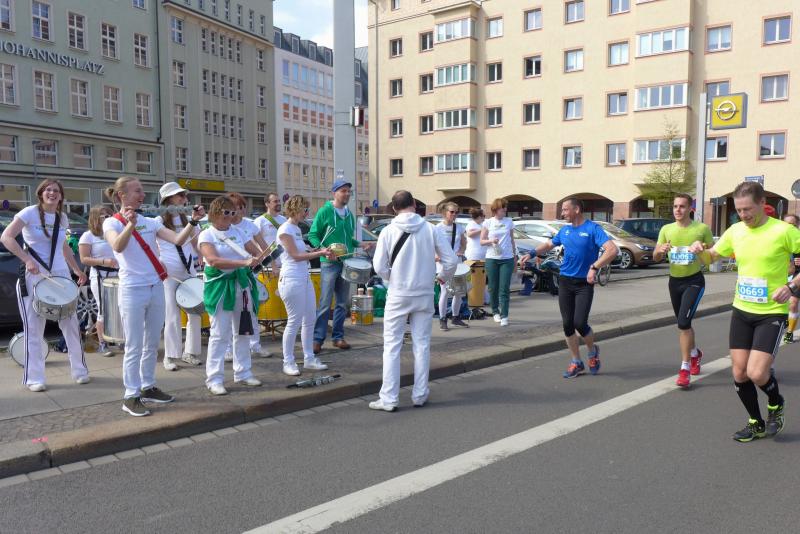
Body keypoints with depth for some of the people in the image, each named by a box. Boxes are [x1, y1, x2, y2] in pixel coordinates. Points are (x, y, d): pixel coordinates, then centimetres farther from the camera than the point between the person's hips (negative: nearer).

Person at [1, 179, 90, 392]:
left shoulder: (63, 218, 10)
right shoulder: (30, 213, -5)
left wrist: (77, 270, 21)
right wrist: (27, 259, -24)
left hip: (61, 275, 4)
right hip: (34, 277, -4)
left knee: (71, 324, 5)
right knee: (34, 329, 1)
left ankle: (80, 371, 16)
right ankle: (34, 378, 10)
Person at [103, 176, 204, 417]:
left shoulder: (150, 222, 9)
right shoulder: (112, 222, -4)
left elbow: (178, 240, -2)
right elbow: (118, 247, -26)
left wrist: (193, 221, -15)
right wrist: (130, 224, -41)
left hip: (156, 288, 6)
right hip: (132, 291, -5)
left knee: (152, 344, 13)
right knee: (134, 346, -2)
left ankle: (148, 387, 26)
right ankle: (131, 396, 7)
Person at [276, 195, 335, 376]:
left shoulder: (297, 229, 16)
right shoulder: (285, 229, -10)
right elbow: (296, 255, -14)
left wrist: (320, 252, 3)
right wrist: (320, 253, -11)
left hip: (305, 278, 9)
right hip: (292, 279, -9)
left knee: (309, 320, 11)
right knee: (294, 321, -3)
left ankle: (309, 359, 21)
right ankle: (288, 362, 9)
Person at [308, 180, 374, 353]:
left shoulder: (349, 214, 14)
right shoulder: (324, 212, -5)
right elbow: (312, 235, -6)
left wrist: (360, 244, 7)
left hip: (346, 263, 6)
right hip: (329, 263, -6)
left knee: (342, 303, 10)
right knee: (325, 302, -8)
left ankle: (338, 336, 20)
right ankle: (317, 339, -2)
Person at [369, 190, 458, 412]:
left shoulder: (388, 231, -8)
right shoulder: (431, 230, -5)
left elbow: (379, 266, -9)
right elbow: (451, 260, -4)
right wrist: (443, 276, 16)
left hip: (398, 296, -1)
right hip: (424, 295, 2)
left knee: (392, 346, 5)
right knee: (422, 345, 12)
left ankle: (389, 398, 6)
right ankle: (420, 395, 19)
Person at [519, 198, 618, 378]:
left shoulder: (593, 228, -10)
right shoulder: (564, 230, 9)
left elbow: (612, 250, -21)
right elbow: (549, 244, 27)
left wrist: (595, 267, -30)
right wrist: (532, 254, 12)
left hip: (584, 283, -5)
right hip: (565, 282, 5)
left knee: (579, 323, -13)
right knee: (567, 324, 4)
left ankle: (593, 351, 19)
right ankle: (576, 363, 19)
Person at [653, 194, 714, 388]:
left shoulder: (702, 228, -7)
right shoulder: (666, 229, 3)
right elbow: (655, 258, 5)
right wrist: (661, 250, -17)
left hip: (694, 281, -5)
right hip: (674, 281, 5)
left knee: (683, 322, -18)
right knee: (683, 323, 18)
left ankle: (685, 369, -9)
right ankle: (695, 353, 45)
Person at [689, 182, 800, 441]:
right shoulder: (735, 231, 3)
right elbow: (712, 256, 16)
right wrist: (700, 250, -6)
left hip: (772, 314, -5)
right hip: (741, 311, 5)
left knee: (756, 373, -14)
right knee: (739, 373, 5)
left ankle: (776, 405, 21)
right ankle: (756, 423, 27)